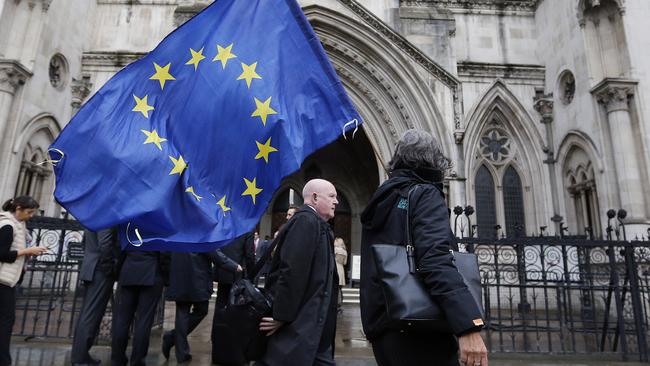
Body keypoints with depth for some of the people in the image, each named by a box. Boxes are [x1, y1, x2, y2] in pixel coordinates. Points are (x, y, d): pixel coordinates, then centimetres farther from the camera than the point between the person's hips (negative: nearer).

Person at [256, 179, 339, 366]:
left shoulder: (316, 223, 13)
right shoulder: (306, 220, -16)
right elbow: (292, 271, -23)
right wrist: (281, 316, -22)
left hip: (310, 321, 10)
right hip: (297, 324, -10)